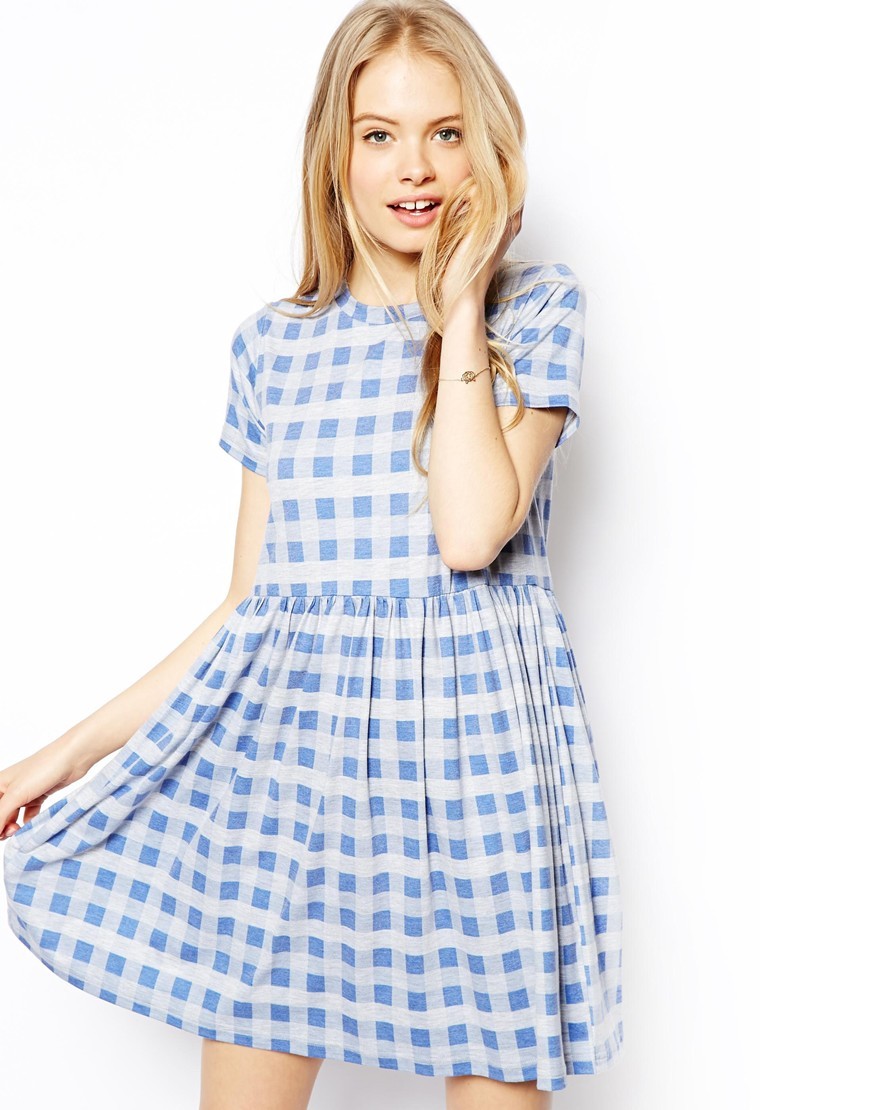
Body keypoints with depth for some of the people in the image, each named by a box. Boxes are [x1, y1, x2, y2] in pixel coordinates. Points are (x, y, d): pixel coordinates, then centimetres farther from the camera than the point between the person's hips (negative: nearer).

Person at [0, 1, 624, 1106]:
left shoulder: (535, 309, 1)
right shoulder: (273, 344, 8)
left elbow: (473, 530, -16)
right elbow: (248, 605, 10)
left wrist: (459, 305, -9)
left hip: (475, 746, -2)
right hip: (289, 745, 2)